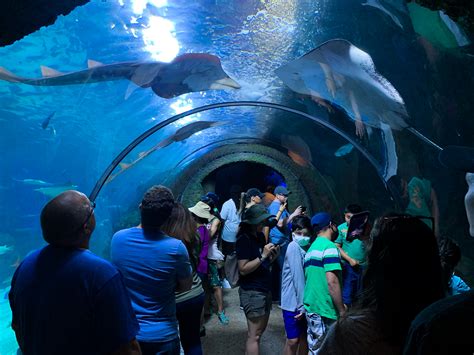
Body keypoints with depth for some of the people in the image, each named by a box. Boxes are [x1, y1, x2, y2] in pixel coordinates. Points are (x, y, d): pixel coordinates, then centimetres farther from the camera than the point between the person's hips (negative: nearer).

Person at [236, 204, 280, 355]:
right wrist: (263, 256, -25)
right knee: (254, 335, -1)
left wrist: (273, 256, -1)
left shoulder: (260, 236, 8)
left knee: (260, 330, 19)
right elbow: (243, 269, -21)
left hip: (265, 290, 9)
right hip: (252, 292, -9)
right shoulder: (244, 240, -16)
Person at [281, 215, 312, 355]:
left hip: (304, 301, 7)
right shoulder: (294, 247, -18)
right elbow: (298, 277, -20)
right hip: (293, 302, -7)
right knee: (293, 340, 2)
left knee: (305, 335, 17)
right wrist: (301, 305, -19)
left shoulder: (308, 247, 4)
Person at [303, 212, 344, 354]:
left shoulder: (311, 248, 14)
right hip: (324, 311, -8)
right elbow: (331, 281, -21)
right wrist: (342, 310, -13)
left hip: (310, 307, 8)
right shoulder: (329, 247, -13)